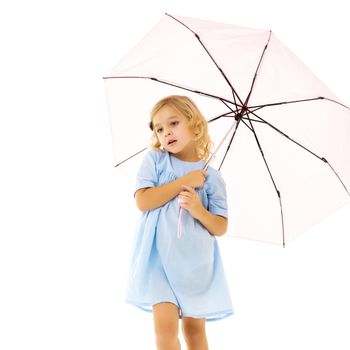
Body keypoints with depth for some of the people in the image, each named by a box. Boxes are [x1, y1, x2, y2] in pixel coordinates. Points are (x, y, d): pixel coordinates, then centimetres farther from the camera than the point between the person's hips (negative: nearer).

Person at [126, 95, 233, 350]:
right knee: (166, 325, -13)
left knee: (195, 328, 8)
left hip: (197, 261, 2)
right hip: (160, 255, -1)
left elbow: (221, 228, 2)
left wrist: (199, 211, -18)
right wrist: (185, 181, -11)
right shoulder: (155, 159, 2)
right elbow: (143, 201, -11)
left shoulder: (212, 177, 3)